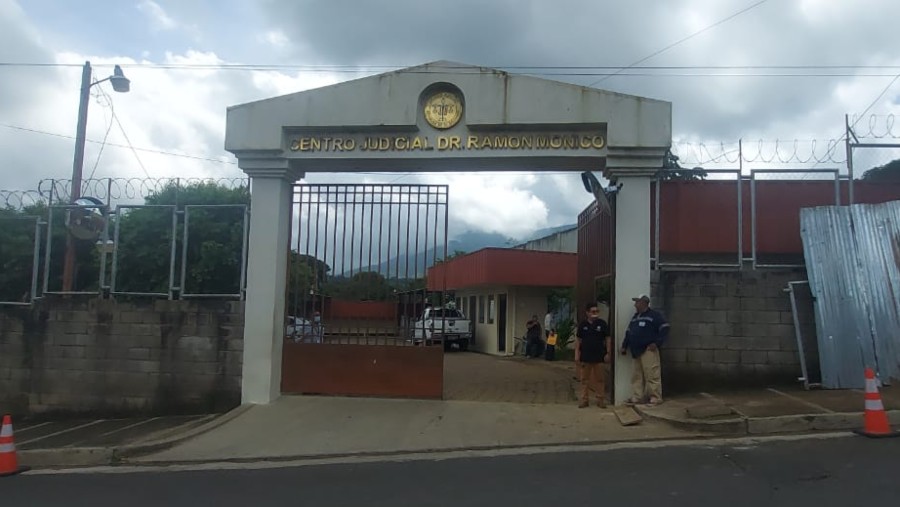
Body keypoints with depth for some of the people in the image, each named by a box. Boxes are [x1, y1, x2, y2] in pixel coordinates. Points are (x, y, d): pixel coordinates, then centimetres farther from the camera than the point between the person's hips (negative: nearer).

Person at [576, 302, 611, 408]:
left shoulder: (602, 323, -2)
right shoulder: (582, 325, 1)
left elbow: (608, 339, 1)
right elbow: (578, 339, 5)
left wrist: (608, 353, -3)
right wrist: (577, 354, 1)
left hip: (598, 356, -1)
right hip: (585, 356, 1)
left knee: (599, 379, 6)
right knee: (585, 379, 7)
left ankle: (600, 400, 14)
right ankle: (584, 400, 14)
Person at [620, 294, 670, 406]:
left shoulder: (654, 315, -4)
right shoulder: (635, 317, 21)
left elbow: (664, 329, -10)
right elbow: (629, 332, 26)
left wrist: (657, 343, -16)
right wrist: (624, 346, 20)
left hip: (648, 350, -8)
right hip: (637, 351, 8)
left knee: (652, 375, -8)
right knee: (637, 376, 10)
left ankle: (656, 398, -3)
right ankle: (637, 398, 15)